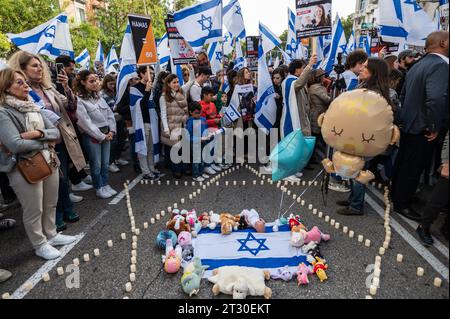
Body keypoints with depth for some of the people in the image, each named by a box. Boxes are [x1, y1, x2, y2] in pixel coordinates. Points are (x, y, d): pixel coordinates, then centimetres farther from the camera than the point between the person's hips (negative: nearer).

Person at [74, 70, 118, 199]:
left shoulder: (98, 97, 12)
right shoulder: (79, 100, -10)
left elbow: (110, 114, 11)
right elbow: (85, 122, -15)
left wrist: (111, 131, -1)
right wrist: (101, 136, -12)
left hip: (106, 134, 6)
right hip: (92, 136, -6)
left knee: (105, 163, 13)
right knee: (96, 164, 5)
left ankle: (105, 185, 27)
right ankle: (99, 188, 19)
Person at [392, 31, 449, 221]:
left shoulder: (418, 65, 12)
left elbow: (403, 95, 18)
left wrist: (408, 115, 20)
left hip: (408, 124, 9)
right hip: (421, 127, -9)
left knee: (403, 163, 20)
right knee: (412, 168, 3)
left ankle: (398, 194, 36)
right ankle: (402, 204, 16)